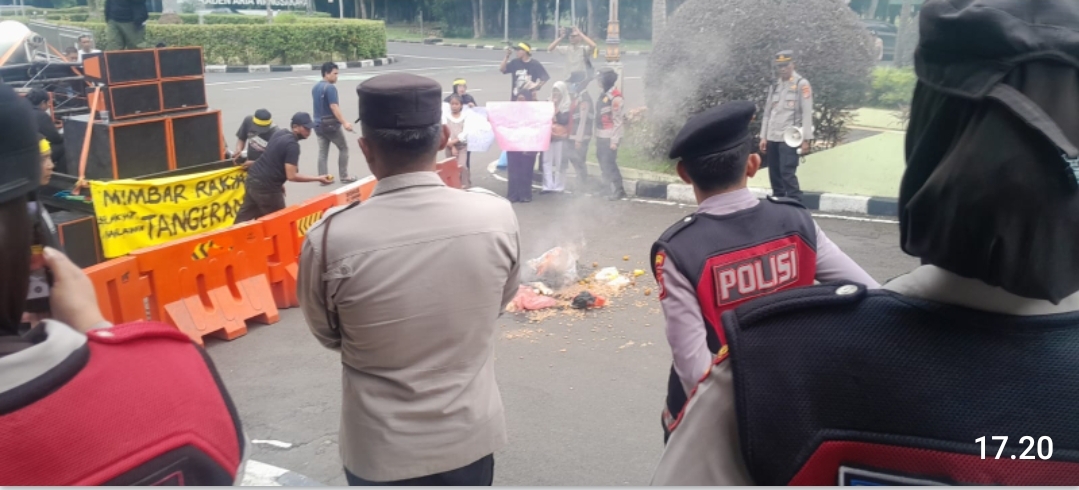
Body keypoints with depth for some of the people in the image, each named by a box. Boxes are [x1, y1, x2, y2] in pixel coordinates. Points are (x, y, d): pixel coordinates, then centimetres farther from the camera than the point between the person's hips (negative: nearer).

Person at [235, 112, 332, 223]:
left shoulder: (281, 133, 8)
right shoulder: (292, 145, -20)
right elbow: (291, 176, -22)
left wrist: (278, 182, 21)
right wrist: (318, 179, -18)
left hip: (253, 178, 9)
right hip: (266, 187, -9)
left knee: (245, 216, 19)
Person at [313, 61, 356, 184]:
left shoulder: (315, 88, 12)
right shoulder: (330, 87, -16)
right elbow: (334, 107, -24)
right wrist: (344, 123, -28)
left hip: (319, 124, 8)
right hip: (331, 124, -8)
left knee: (322, 152, 8)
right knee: (343, 148, 7)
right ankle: (344, 176, 9)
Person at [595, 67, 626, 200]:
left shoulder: (615, 97, -14)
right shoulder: (604, 95, 13)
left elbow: (617, 121, -16)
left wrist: (614, 141, -18)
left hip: (610, 138, -9)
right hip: (601, 137, 9)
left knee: (608, 164, -8)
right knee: (604, 165, 12)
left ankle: (617, 191, 0)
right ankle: (610, 189, 20)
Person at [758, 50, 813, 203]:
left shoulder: (802, 84, 0)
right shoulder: (774, 86, 17)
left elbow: (807, 113, -6)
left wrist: (806, 139, -12)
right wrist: (763, 137, 10)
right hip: (772, 138, 6)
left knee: (788, 173, -13)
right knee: (774, 175, 7)